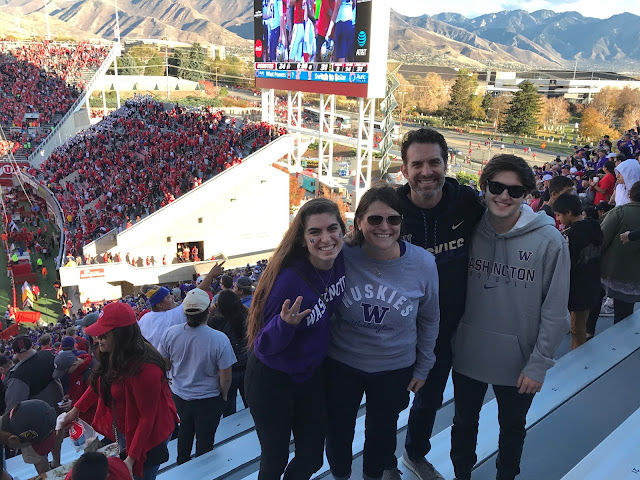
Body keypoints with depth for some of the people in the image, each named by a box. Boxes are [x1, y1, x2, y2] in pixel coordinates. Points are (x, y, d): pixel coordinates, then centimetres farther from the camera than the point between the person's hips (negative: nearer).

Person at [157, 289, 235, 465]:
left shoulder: (170, 333, -17)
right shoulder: (219, 339, -27)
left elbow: (165, 364, -1)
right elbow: (225, 378, -19)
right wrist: (223, 395, 1)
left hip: (179, 395, 4)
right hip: (208, 400, -4)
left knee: (185, 429, 30)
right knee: (205, 438, 17)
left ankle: (182, 465, 49)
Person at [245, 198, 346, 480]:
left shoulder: (342, 260, -13)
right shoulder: (289, 279, -31)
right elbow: (264, 346, -24)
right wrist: (286, 323, -42)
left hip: (312, 374, 5)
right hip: (272, 380, -5)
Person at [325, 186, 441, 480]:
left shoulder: (423, 263, -16)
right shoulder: (342, 258, -20)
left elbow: (429, 320, -1)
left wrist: (423, 368, 6)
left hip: (395, 368, 1)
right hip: (342, 366, 0)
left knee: (382, 432, 23)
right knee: (338, 431, 20)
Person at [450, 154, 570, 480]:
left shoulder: (548, 241, -16)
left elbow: (555, 312, -12)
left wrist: (538, 365, -12)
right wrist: (451, 341, -2)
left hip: (518, 362, -2)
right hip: (467, 356, 2)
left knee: (512, 428, 22)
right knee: (464, 423, 21)